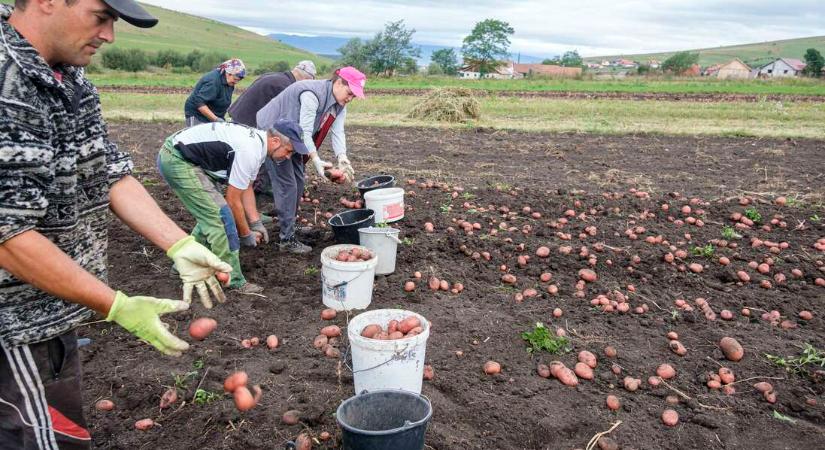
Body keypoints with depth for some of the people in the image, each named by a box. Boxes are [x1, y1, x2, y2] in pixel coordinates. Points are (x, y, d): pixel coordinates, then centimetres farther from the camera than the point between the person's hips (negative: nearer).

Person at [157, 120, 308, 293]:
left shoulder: (257, 141, 7)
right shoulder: (249, 152, -23)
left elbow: (246, 188, 15)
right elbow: (233, 200, -15)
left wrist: (256, 224, 13)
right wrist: (246, 234, -2)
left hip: (173, 156, 10)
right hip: (177, 160, -10)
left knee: (210, 215, 16)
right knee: (220, 215, -10)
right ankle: (233, 281, -3)